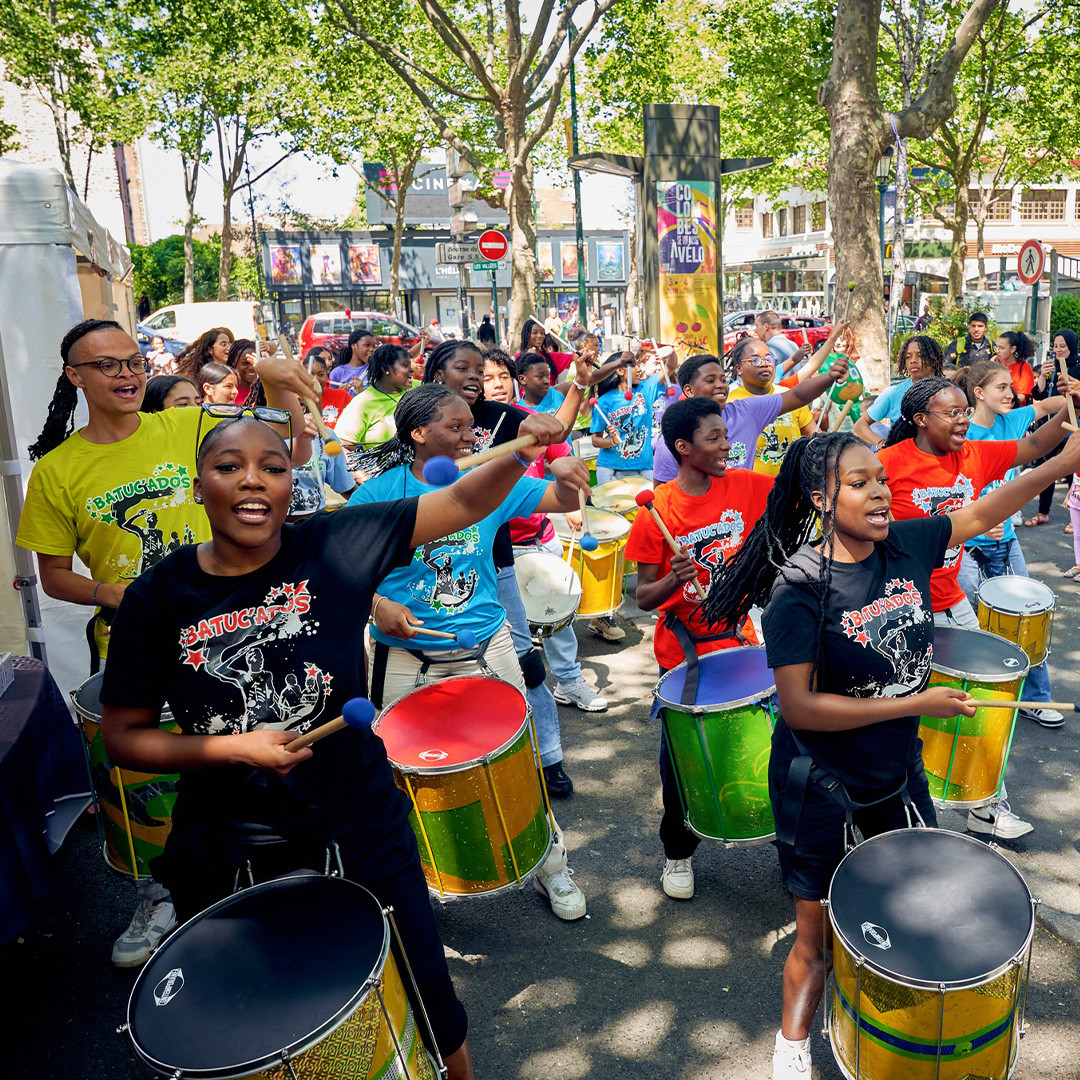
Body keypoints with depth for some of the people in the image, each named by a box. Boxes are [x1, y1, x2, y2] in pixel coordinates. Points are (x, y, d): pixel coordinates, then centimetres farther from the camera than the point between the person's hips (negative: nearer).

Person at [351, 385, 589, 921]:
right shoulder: (378, 494, -8)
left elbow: (562, 500, -4)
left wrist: (568, 475, -26)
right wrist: (376, 603, -20)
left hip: (487, 650, 2)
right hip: (405, 659, -1)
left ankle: (551, 866, 33)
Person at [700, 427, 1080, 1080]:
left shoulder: (907, 546, -7)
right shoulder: (800, 587, -24)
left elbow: (980, 516, 10)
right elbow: (798, 706, -26)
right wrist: (916, 704, -22)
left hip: (899, 769, 6)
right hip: (822, 787, -6)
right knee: (818, 937, 7)